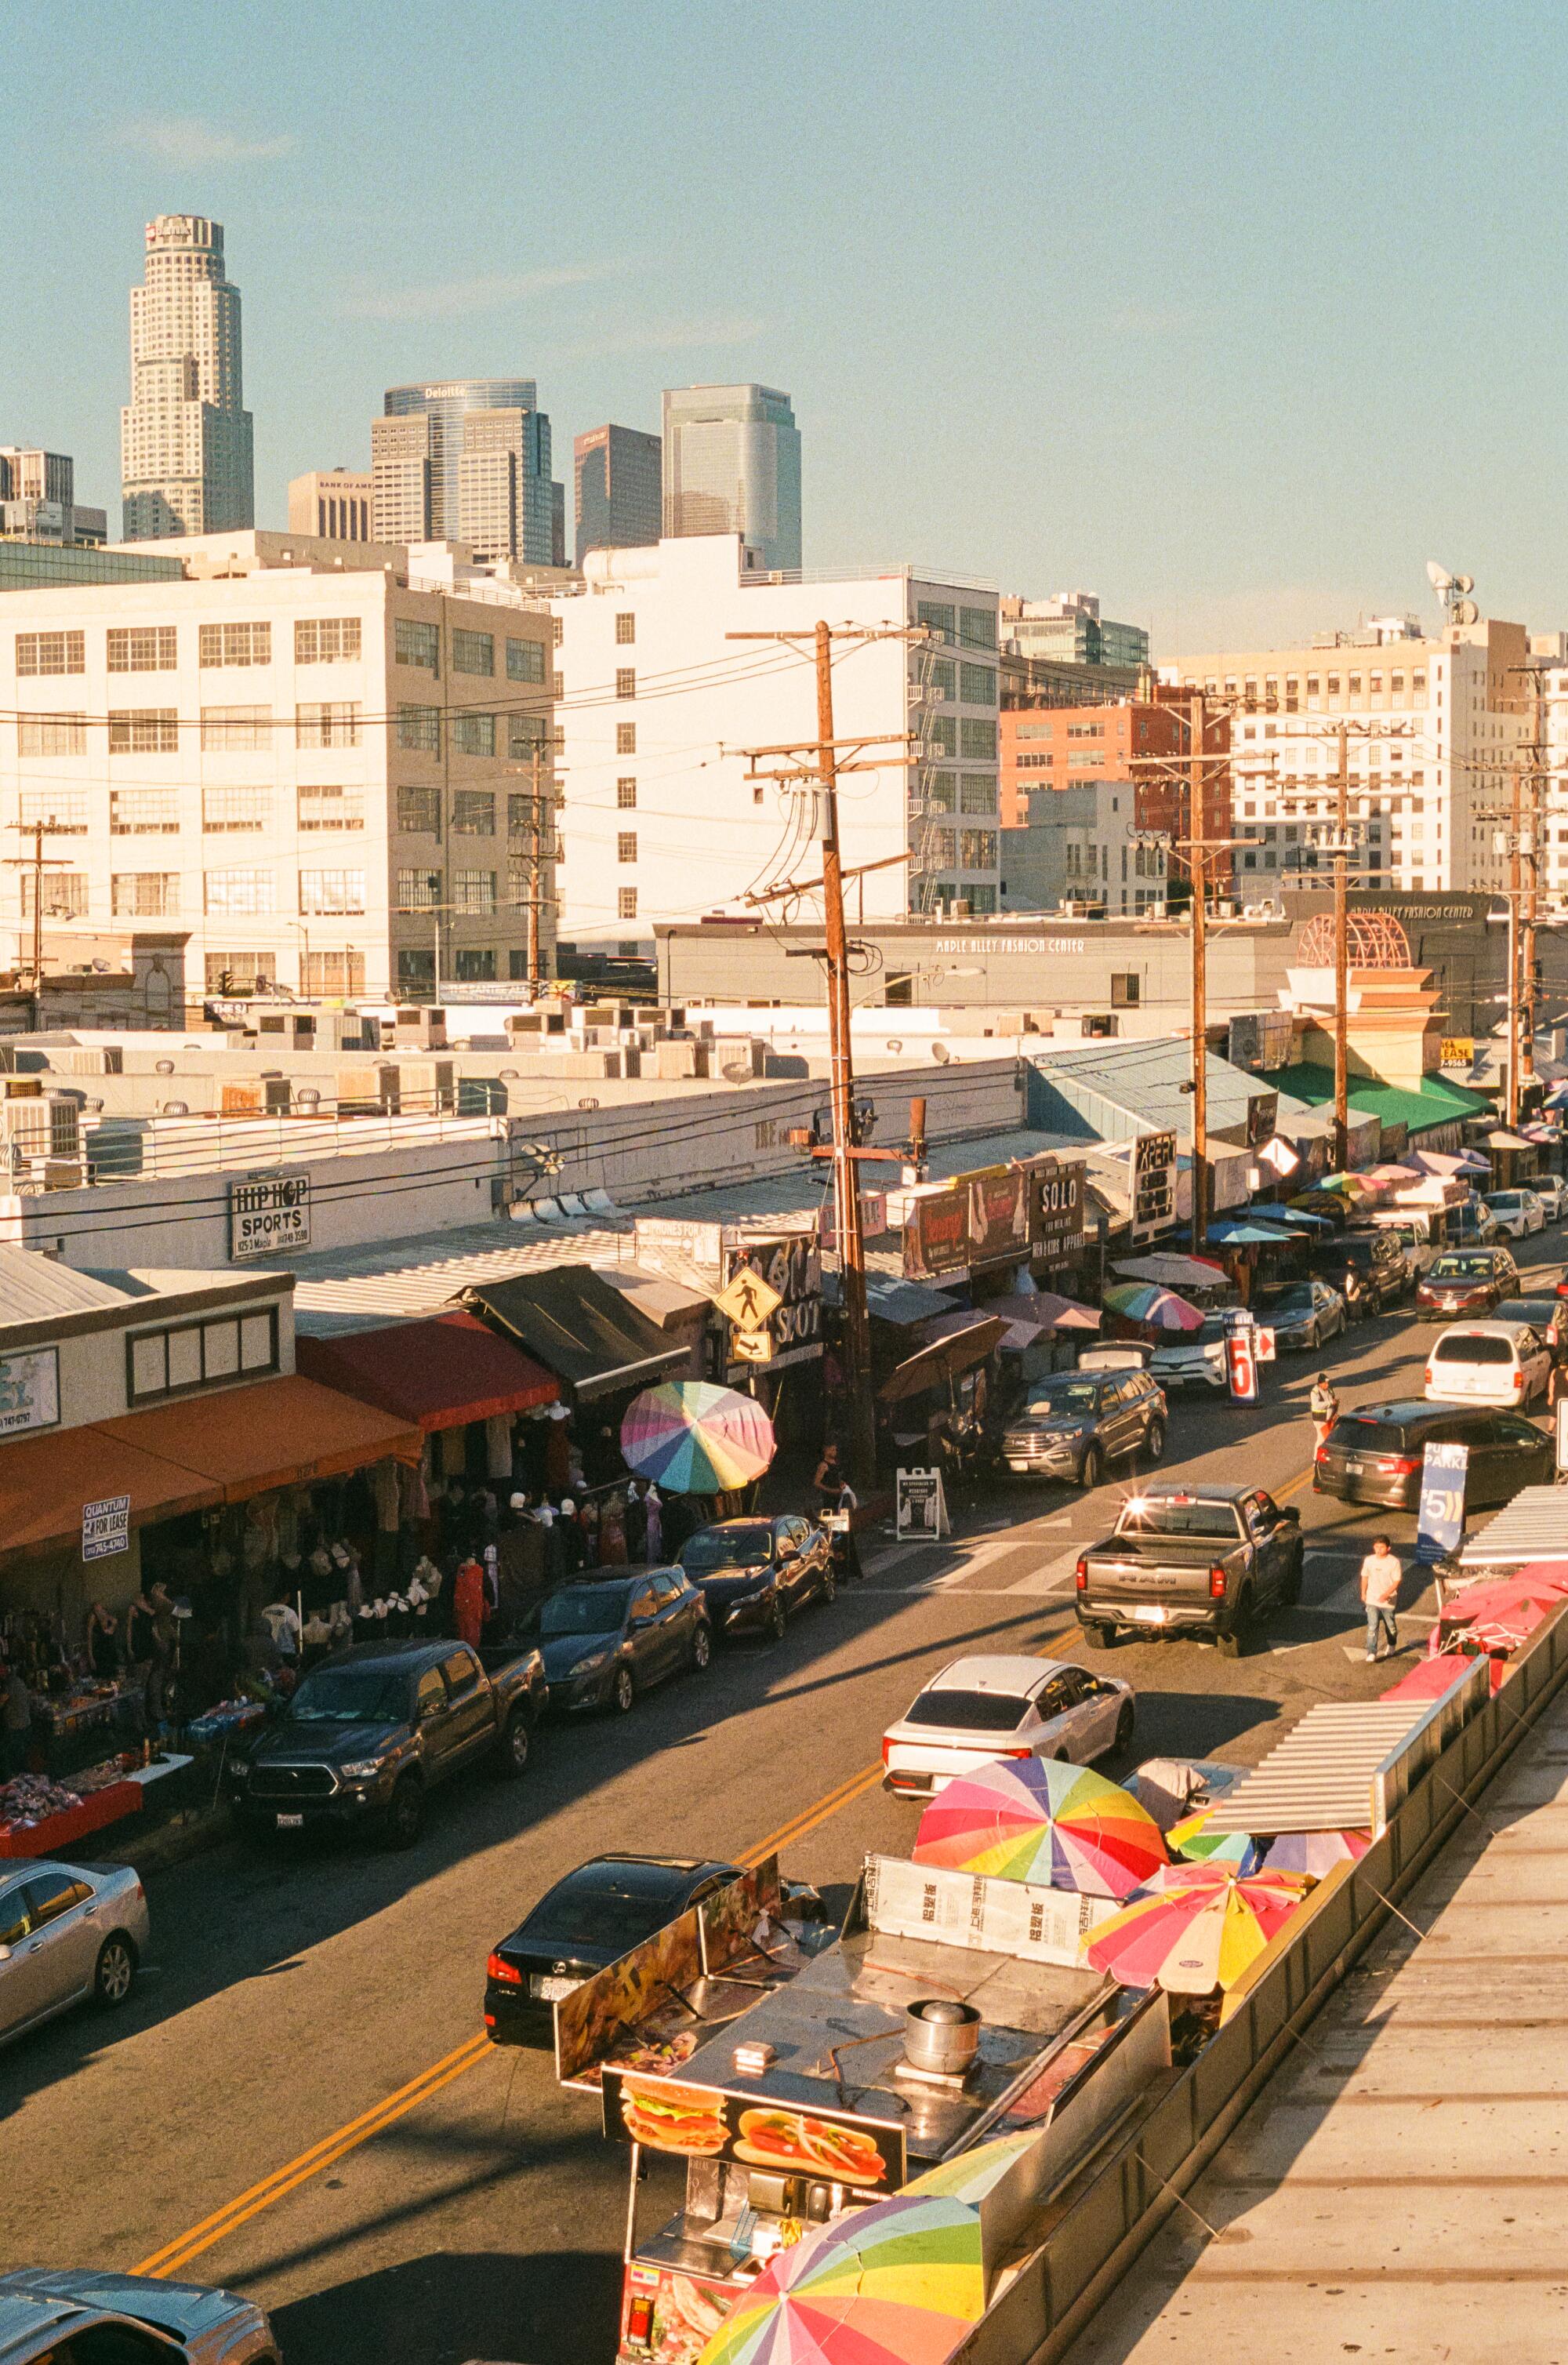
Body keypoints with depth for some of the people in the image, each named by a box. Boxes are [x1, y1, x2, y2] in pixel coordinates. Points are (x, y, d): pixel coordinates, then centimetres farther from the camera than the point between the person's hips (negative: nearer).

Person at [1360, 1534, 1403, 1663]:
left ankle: (1392, 1647, 43)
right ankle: (1371, 1654, -13)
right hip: (1372, 1600, 1)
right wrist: (1363, 1593, 16)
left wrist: (1386, 1594, -24)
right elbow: (1365, 1577, 10)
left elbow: (1396, 1581, -13)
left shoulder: (1394, 1562, -13)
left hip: (1389, 1601, -1)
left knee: (1390, 1626, 18)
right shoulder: (1369, 1560, -5)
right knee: (1372, 1627, -10)